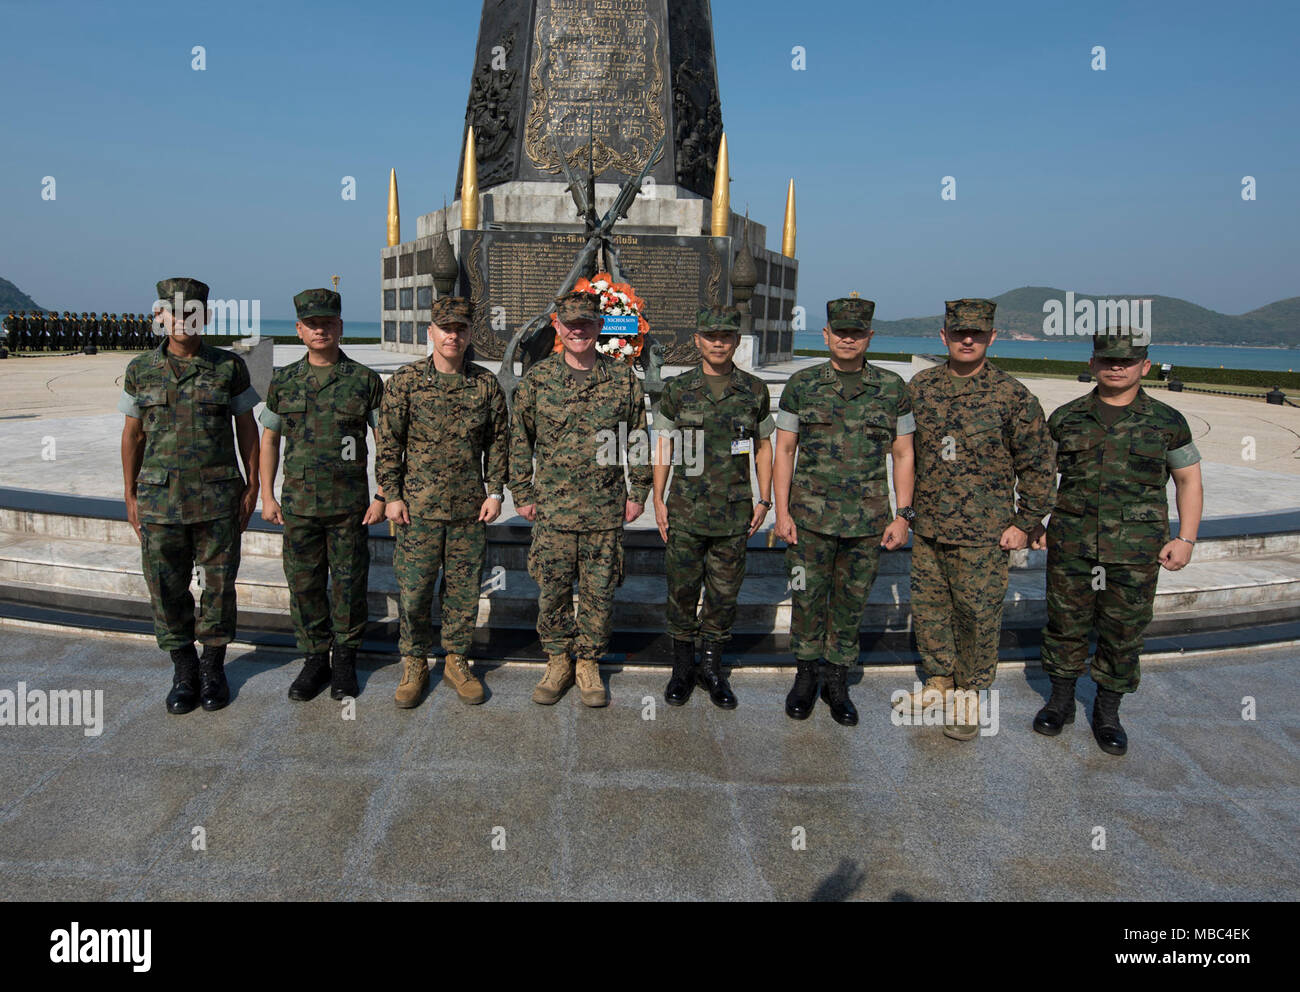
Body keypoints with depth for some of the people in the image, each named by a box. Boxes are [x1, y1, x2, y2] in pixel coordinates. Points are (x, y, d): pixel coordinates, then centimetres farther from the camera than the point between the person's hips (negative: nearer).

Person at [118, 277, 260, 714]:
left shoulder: (229, 366, -1)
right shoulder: (141, 370, 3)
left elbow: (246, 428, 4)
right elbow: (132, 434, 8)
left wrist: (253, 485, 0)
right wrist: (130, 496, 7)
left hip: (218, 498, -1)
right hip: (160, 499, 1)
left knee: (218, 584, 6)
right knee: (167, 589, 6)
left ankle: (213, 668, 23)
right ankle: (183, 670, 24)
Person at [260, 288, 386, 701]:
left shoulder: (365, 381, -3)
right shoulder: (283, 381, 5)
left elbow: (386, 441, 0)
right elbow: (269, 438, 11)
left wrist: (382, 497, -6)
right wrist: (267, 496, 6)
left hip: (350, 505, -2)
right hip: (298, 504, 2)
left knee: (349, 583, 6)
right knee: (304, 584, 8)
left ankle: (345, 659, 22)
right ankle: (314, 659, 23)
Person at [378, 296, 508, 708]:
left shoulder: (486, 384, 4)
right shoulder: (405, 381, -1)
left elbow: (498, 441, 9)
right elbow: (389, 442, 1)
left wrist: (495, 491, 3)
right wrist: (392, 494, -3)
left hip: (471, 508, 2)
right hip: (419, 507, -1)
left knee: (464, 589, 9)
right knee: (413, 589, 3)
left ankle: (457, 661, 25)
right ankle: (414, 664, 21)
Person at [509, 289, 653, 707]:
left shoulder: (623, 379, 1)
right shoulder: (537, 379, 1)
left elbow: (638, 439, 8)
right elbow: (520, 439, 8)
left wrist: (638, 492, 7)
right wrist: (523, 494, 6)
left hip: (606, 510, 0)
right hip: (552, 509, 0)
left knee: (599, 591, 8)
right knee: (552, 590, 8)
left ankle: (589, 664, 25)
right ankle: (558, 661, 27)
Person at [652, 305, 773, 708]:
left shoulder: (755, 391, 3)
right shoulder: (678, 389, 0)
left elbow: (763, 447, 9)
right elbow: (663, 445, 3)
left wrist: (764, 500, 3)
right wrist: (658, 500, -2)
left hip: (735, 511, 1)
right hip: (686, 510, -1)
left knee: (724, 592, 9)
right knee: (682, 589, 7)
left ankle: (712, 667, 25)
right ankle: (683, 667, 23)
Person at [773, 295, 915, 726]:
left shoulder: (893, 388, 3)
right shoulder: (801, 385, 1)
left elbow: (902, 454, 6)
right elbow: (784, 450, 3)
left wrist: (902, 515, -1)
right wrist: (781, 512, -4)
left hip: (868, 520, 1)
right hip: (810, 516, 0)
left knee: (851, 603, 10)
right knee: (807, 599, 6)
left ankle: (837, 682, 26)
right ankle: (806, 676, 26)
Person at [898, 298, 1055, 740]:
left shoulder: (1013, 396, -7)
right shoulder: (920, 386, 4)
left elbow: (1038, 465, -2)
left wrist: (1026, 523, -4)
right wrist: (905, 506, 12)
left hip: (983, 535, -4)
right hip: (927, 527, 4)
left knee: (978, 613, 5)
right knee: (928, 605, 14)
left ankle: (970, 693, 24)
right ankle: (938, 681, 33)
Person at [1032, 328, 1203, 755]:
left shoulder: (1167, 422, 1)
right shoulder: (1066, 418, 4)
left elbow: (1188, 480, 6)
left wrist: (1186, 539, -2)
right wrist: (1034, 521, 3)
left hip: (1135, 551, -1)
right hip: (1071, 545, 1)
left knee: (1123, 633, 7)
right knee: (1065, 624, 8)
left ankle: (1107, 712, 24)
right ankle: (1061, 701, 26)